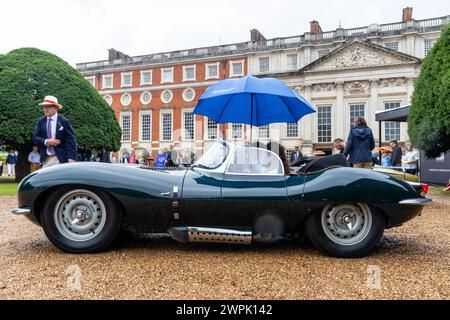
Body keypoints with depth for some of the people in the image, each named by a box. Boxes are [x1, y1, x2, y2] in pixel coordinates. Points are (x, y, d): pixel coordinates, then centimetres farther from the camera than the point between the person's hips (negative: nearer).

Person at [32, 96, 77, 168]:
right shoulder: (41, 121, 9)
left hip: (60, 159, -4)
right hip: (46, 159, 4)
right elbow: (35, 137, 8)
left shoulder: (64, 122, -4)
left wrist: (72, 158, -16)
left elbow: (71, 141, -7)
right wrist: (46, 142, -13)